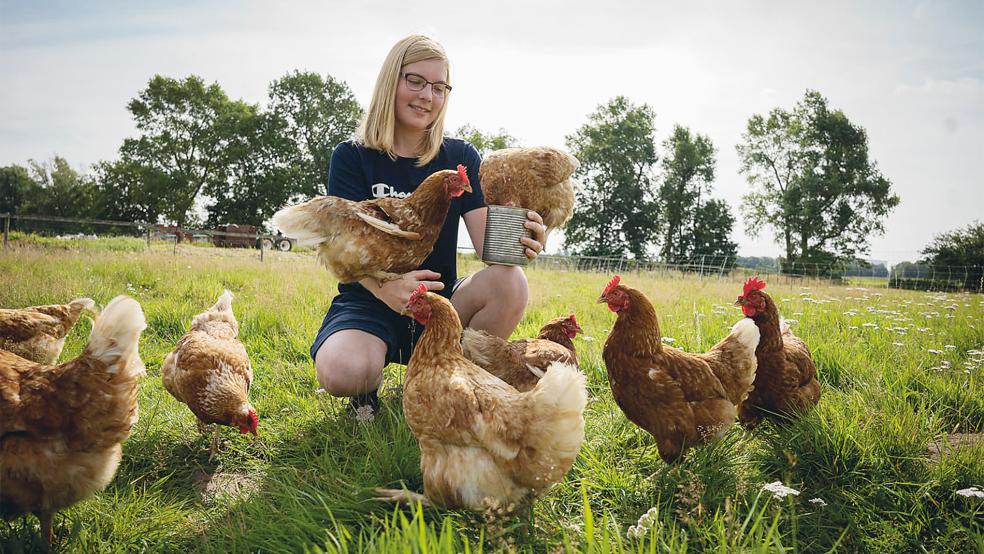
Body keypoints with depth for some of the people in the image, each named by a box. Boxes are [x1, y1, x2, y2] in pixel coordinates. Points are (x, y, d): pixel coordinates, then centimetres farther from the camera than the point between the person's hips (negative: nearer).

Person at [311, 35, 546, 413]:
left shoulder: (460, 158, 5)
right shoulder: (351, 157, -1)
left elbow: (486, 239, -7)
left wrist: (515, 241, -34)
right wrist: (386, 286, -38)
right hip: (369, 302, -2)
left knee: (510, 283, -29)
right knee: (343, 373, -36)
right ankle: (370, 382, 3)